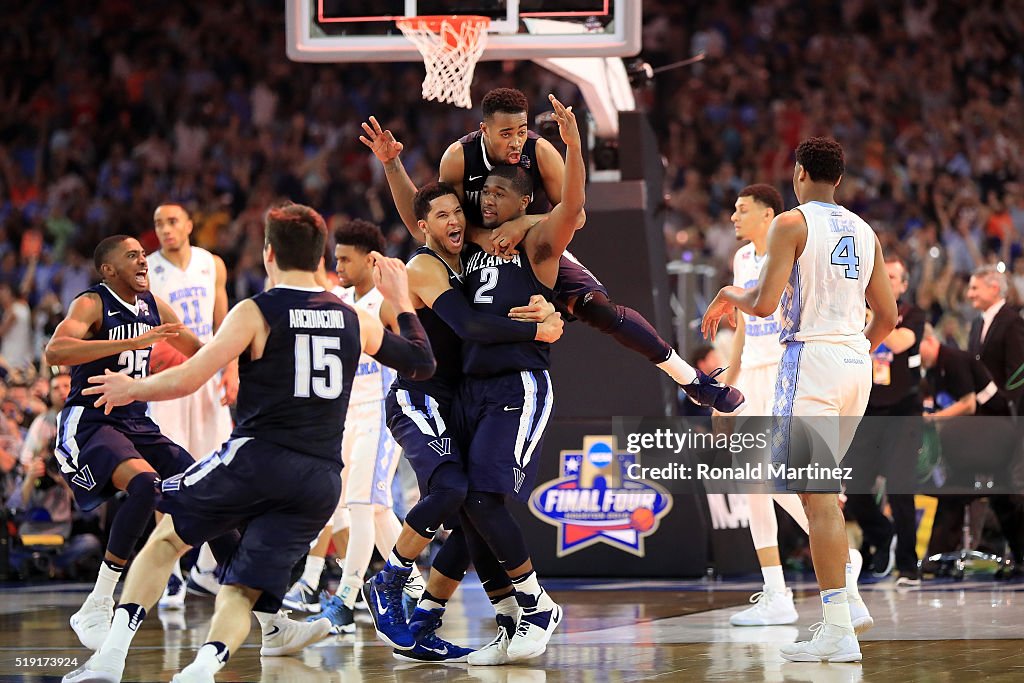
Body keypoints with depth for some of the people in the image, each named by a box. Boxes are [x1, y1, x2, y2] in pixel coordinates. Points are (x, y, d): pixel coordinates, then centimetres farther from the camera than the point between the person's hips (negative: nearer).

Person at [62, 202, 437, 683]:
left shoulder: (255, 313, -3)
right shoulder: (355, 320, 11)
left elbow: (186, 381, -8)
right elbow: (422, 364, 24)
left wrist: (131, 389, 10)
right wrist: (401, 300, 37)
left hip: (256, 458, -3)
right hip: (321, 478, 4)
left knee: (167, 537, 18)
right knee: (241, 592, 6)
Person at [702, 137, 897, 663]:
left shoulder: (792, 224, -5)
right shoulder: (864, 231, 15)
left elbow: (765, 303, -13)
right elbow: (887, 316, 16)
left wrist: (729, 296, 8)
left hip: (810, 359, -7)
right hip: (856, 363, 7)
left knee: (817, 493, -9)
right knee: (822, 487, 18)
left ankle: (839, 632, -15)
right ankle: (835, 613, 16)